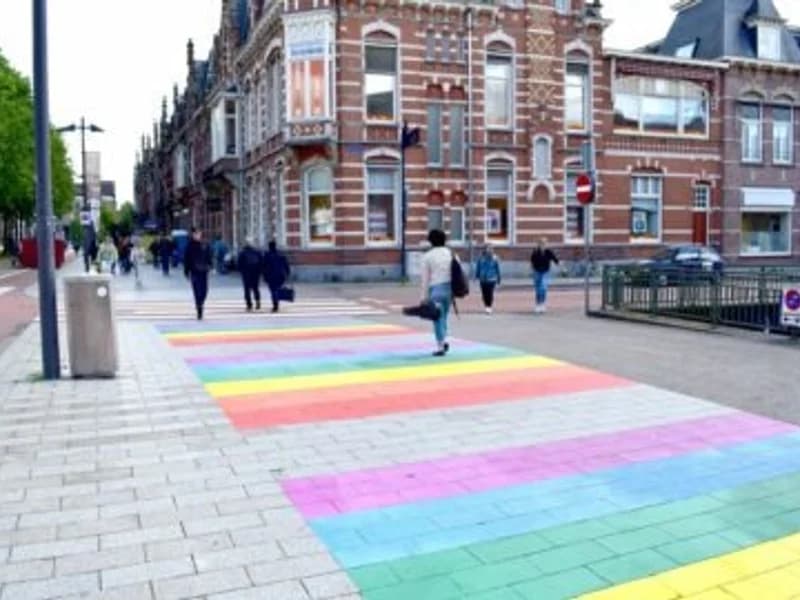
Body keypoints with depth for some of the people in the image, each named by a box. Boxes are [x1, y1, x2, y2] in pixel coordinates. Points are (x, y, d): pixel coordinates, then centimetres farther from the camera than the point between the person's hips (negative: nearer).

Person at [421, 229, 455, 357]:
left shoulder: (427, 256, -2)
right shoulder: (451, 254, 7)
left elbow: (425, 278, -3)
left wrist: (424, 297, 1)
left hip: (436, 289, -3)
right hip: (449, 287, 4)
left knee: (438, 318, 2)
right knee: (444, 316, 19)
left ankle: (440, 347, 0)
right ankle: (444, 340, 8)